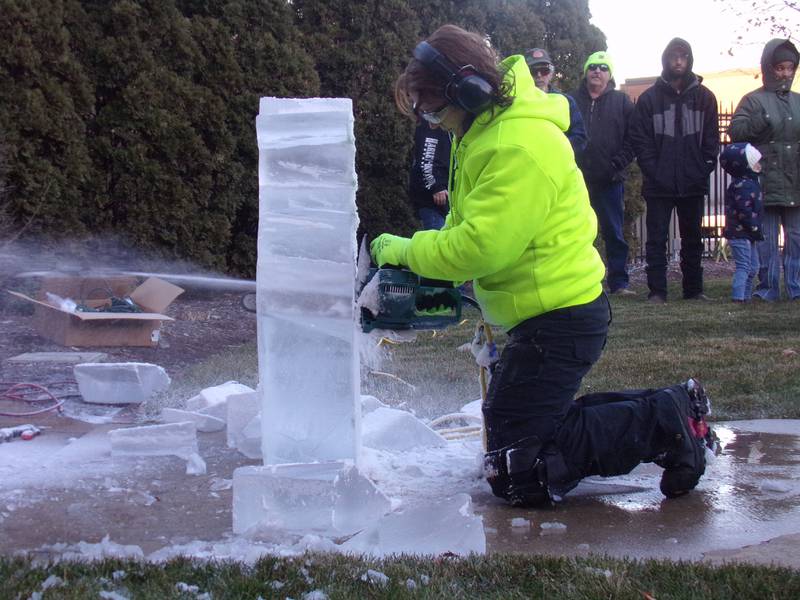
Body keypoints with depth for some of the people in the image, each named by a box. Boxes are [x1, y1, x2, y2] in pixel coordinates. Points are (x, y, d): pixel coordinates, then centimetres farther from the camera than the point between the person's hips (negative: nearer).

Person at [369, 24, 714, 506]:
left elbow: (481, 244, -27)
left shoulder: (520, 146, -22)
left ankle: (662, 421, -5)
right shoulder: (487, 132, 12)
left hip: (561, 318, -11)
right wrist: (434, 275, 1)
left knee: (516, 475, -10)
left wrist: (406, 251, -12)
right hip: (545, 313, 11)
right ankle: (662, 412, 15)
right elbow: (468, 226, 19)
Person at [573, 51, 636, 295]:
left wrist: (618, 164, -9)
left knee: (614, 233, 2)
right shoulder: (573, 101, 9)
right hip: (578, 180, 1)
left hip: (610, 181, -1)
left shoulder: (621, 102, 6)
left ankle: (619, 282, 6)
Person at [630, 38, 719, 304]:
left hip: (693, 183, 2)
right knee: (656, 239, -1)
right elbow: (640, 140, -1)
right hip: (659, 183, -2)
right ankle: (656, 291, 2)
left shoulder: (704, 97, 8)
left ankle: (694, 289, 17)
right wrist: (652, 171, -10)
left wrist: (704, 169, -5)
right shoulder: (649, 98, 2)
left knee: (693, 239, 9)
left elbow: (711, 138, 7)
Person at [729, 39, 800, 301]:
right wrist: (760, 122, -24)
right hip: (765, 184, -4)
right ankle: (768, 288, 7)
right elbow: (735, 130, -9)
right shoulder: (754, 100, 1)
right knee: (767, 239, 0)